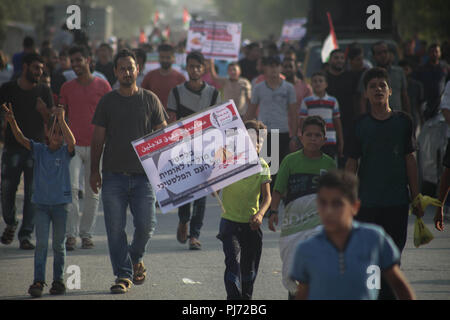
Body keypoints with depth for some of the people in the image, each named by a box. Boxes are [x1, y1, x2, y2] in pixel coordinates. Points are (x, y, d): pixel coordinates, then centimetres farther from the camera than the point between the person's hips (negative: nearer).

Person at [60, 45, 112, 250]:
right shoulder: (67, 87, 9)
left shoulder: (102, 85, 3)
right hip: (73, 145, 1)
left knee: (92, 192, 4)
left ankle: (86, 233, 13)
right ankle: (71, 234, -11)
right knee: (71, 187, -13)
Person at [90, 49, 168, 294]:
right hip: (113, 175, 0)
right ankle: (123, 275, 7)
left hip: (143, 175, 0)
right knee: (116, 229, -2)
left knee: (146, 225, -5)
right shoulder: (107, 101, 6)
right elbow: (97, 139, 8)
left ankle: (136, 258, 24)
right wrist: (94, 171, 3)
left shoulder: (150, 100, 6)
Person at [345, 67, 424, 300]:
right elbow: (352, 163, 4)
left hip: (397, 201, 0)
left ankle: (388, 294, 11)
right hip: (367, 202, 0)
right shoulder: (361, 125, 2)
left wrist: (416, 198, 5)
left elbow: (410, 160, 6)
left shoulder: (403, 121, 3)